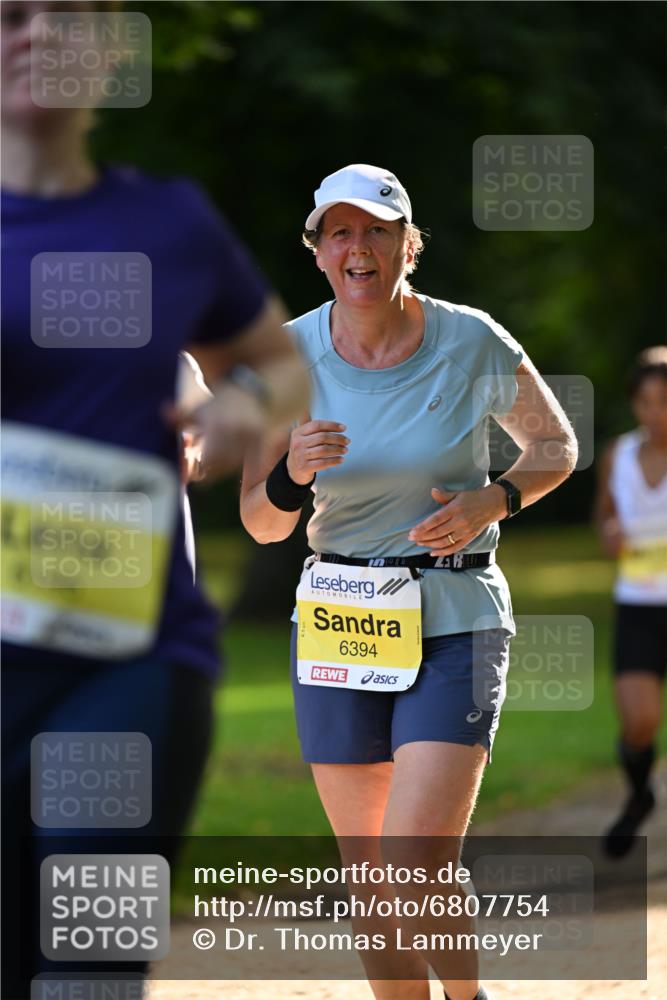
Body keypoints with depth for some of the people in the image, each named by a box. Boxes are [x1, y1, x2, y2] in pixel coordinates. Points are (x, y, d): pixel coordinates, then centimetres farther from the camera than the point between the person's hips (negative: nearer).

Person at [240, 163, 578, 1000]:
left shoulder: (471, 344, -7)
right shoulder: (291, 353, -2)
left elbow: (556, 445, 9)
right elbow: (261, 523, 1)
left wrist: (493, 502, -11)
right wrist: (292, 473, -21)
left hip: (455, 624, -3)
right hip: (336, 625, 3)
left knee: (416, 866, -15)